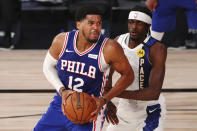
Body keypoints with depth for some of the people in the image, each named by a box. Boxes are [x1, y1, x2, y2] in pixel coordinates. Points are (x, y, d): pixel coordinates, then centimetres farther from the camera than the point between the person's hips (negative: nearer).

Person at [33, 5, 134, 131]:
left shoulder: (109, 48, -20)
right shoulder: (62, 41, -11)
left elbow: (128, 75, -8)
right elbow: (48, 66, 5)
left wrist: (104, 100, -17)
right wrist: (62, 90, -12)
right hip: (62, 105, 4)